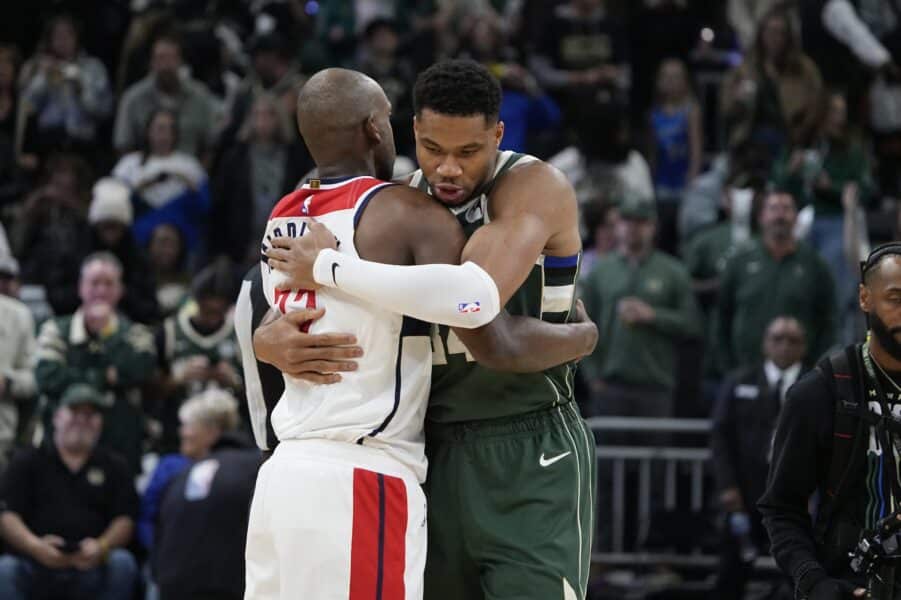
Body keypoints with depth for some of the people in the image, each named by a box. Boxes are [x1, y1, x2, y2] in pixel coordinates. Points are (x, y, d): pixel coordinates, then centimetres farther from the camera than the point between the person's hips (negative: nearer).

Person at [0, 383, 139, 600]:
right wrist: (35, 546, -19)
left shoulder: (114, 467, 18)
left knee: (122, 563, -30)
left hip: (91, 568, 1)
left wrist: (102, 547, -18)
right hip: (34, 567, -1)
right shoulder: (27, 462, 15)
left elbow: (125, 519, 6)